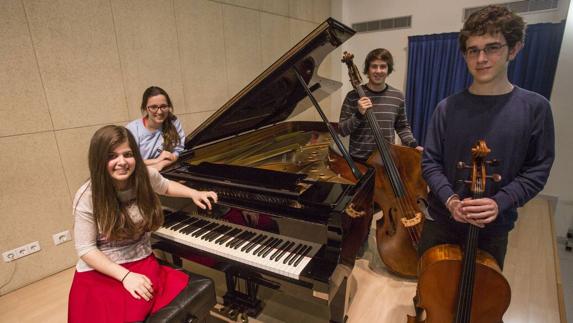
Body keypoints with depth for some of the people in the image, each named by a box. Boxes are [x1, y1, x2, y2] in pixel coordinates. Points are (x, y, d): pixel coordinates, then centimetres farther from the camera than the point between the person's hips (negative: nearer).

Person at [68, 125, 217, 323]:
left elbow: (165, 186, 18)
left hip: (143, 263, 3)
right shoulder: (87, 197, -14)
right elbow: (85, 249, -11)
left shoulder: (146, 176, -6)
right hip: (100, 272, -3)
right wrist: (125, 275, -21)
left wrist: (194, 194, 6)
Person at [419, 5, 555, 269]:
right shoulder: (447, 108, -5)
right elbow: (430, 162, -4)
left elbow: (538, 170, -4)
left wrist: (499, 203, -19)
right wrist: (449, 200, -19)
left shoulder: (535, 107, -6)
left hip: (493, 227, 0)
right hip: (441, 221, 1)